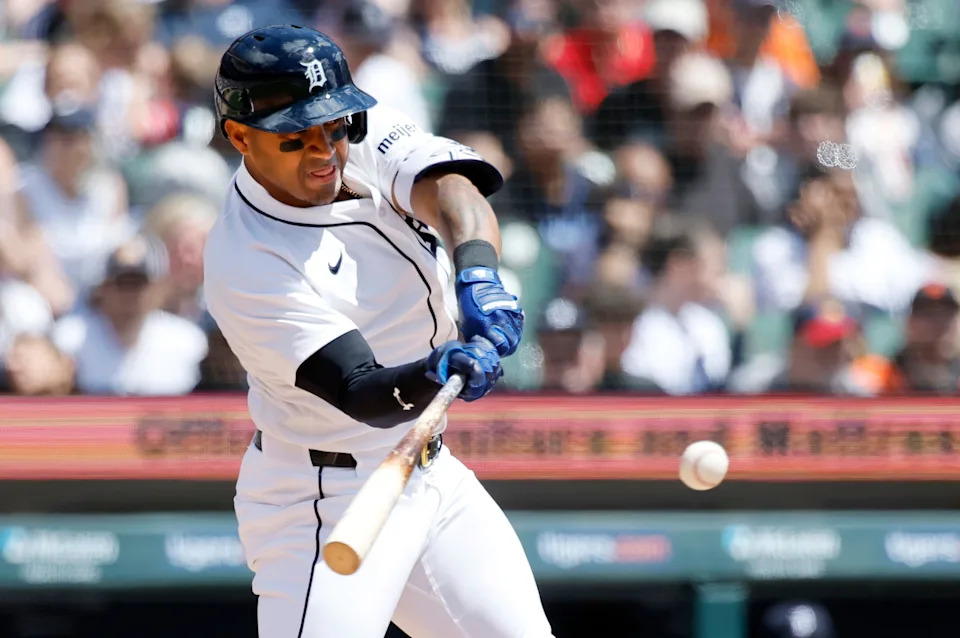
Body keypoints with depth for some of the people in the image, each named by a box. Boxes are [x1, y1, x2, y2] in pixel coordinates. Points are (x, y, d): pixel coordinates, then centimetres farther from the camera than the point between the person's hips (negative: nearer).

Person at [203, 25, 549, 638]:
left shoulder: (363, 135, -6)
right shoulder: (245, 263, -25)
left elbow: (452, 184, -25)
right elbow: (362, 395, -31)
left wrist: (478, 274, -45)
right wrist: (433, 376, -53)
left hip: (432, 473, 7)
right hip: (323, 503, -7)